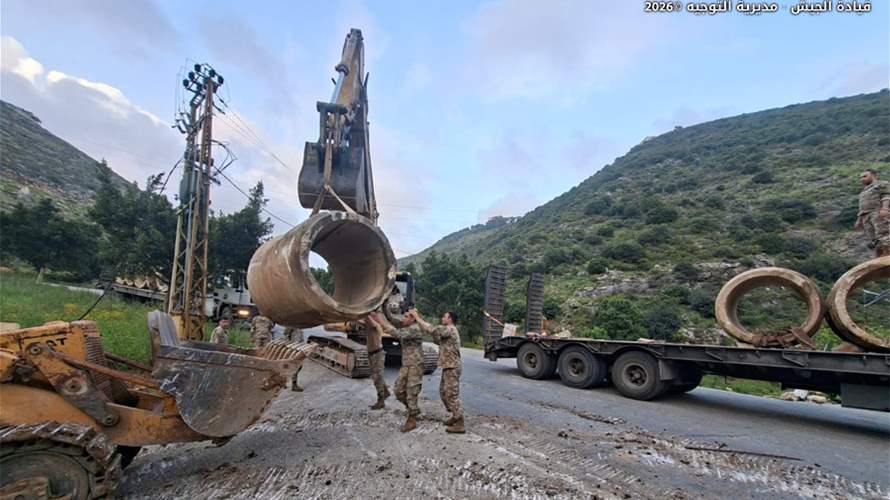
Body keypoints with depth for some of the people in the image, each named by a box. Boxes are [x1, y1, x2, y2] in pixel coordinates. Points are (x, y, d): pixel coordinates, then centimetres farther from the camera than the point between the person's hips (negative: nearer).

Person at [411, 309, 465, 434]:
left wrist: (417, 317, -16)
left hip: (452, 368, -10)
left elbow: (430, 329, -24)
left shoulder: (450, 330, -16)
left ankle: (459, 425, 1)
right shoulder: (448, 331, 15)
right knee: (443, 392, 19)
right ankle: (455, 417, 30)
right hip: (447, 367, 10)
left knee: (452, 395, -6)